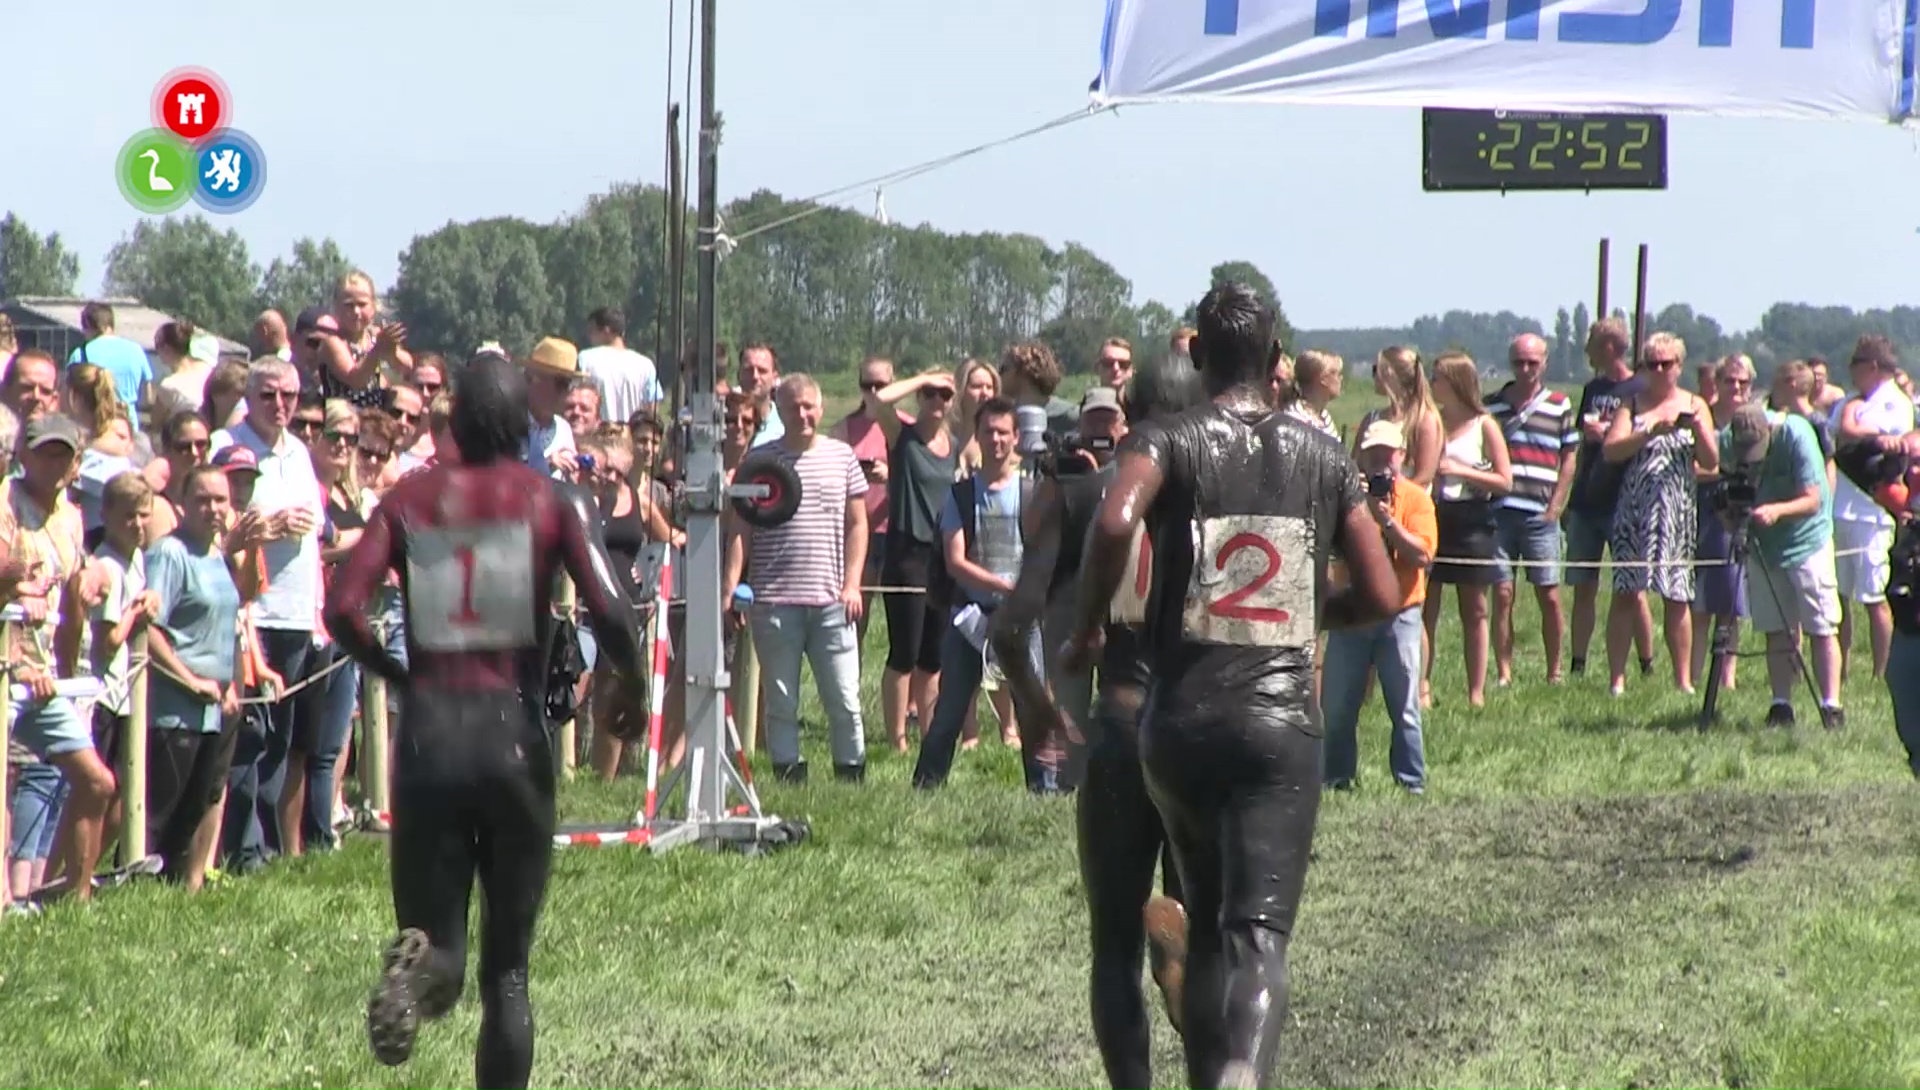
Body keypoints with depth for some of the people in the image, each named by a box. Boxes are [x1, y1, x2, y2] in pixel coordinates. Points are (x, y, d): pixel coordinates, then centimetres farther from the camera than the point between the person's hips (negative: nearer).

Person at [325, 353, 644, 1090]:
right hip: (514, 734, -1)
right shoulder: (552, 502, 1)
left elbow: (343, 609, -5)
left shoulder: (409, 500, 7)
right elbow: (610, 611, -11)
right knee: (508, 962, 12)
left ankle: (420, 964, -27)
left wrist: (396, 674, 11)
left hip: (427, 733, 1)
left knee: (436, 936, 9)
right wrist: (631, 684, 7)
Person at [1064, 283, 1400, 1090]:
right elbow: (1381, 595, 8)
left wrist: (1087, 628, -7)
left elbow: (1115, 522, -22)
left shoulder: (1168, 442, 0)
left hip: (1182, 720, 1)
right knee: (1259, 932, -10)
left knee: (1206, 924, 19)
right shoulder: (1322, 458, 9)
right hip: (1283, 722, 0)